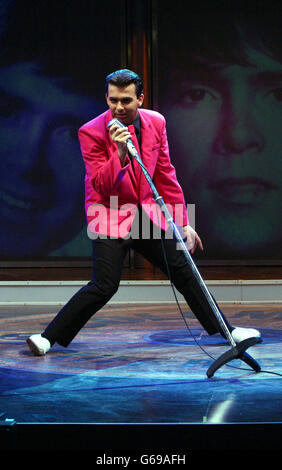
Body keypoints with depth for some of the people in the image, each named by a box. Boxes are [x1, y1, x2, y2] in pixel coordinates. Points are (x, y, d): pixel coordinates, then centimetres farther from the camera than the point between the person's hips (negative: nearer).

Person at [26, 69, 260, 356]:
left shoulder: (155, 122, 0)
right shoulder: (91, 132, -15)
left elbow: (166, 175, 8)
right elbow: (102, 187, -18)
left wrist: (183, 224, 8)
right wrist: (119, 152, -33)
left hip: (146, 213, 5)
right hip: (110, 216, -5)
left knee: (184, 270, 6)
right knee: (104, 287, -16)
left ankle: (224, 330, 19)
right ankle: (50, 337, -5)